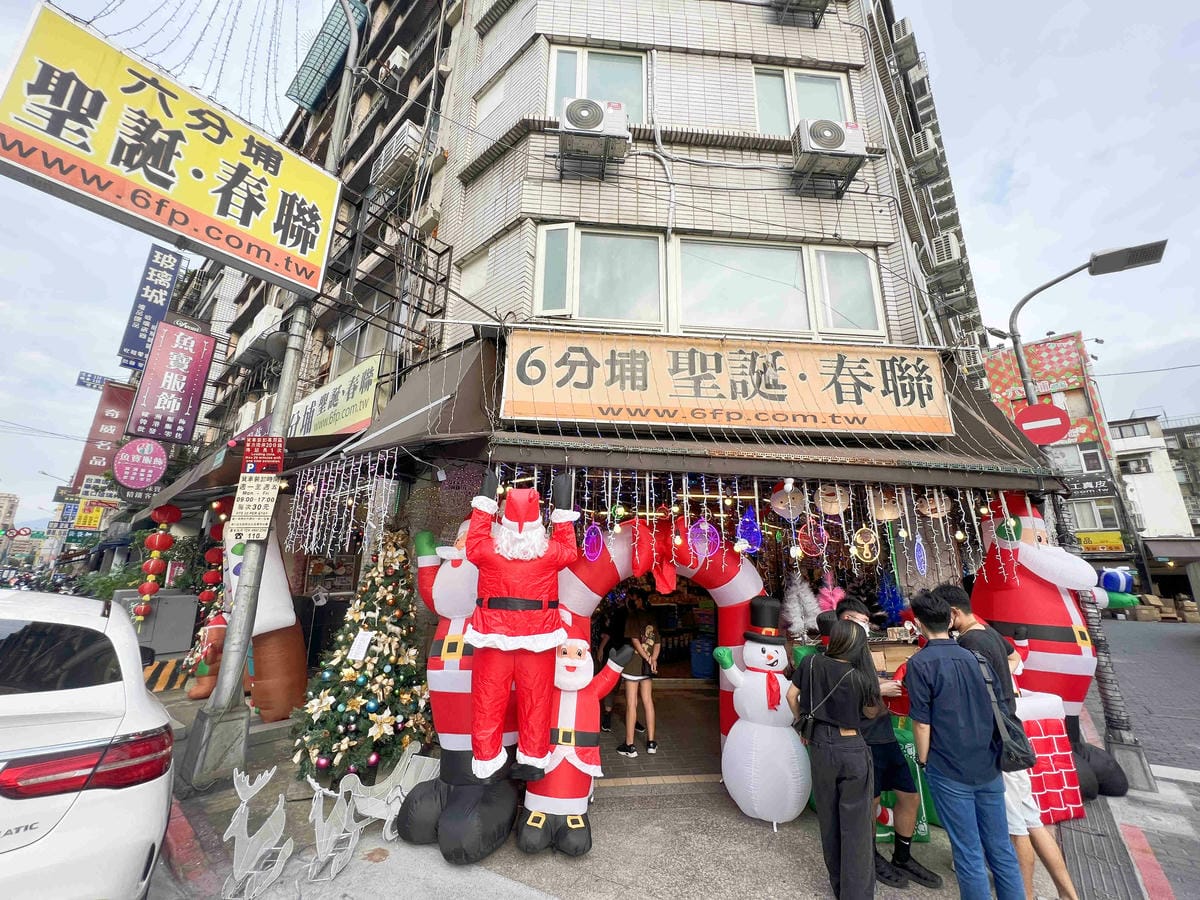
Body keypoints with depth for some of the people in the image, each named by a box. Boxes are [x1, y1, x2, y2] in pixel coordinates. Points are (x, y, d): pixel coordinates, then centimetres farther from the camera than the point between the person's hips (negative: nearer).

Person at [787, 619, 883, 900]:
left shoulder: (812, 662, -10)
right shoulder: (861, 678, -15)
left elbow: (791, 696, 0)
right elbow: (871, 713, 3)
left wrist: (800, 721, 17)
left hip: (821, 746, 3)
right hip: (853, 749, -3)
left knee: (829, 819, 19)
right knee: (855, 824, 10)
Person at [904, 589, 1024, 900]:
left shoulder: (920, 662, -15)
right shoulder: (971, 655, 1)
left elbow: (922, 723, -14)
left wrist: (924, 761, 1)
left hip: (951, 772, -5)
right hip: (989, 767, 6)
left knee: (970, 855, 8)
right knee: (1001, 849, 16)